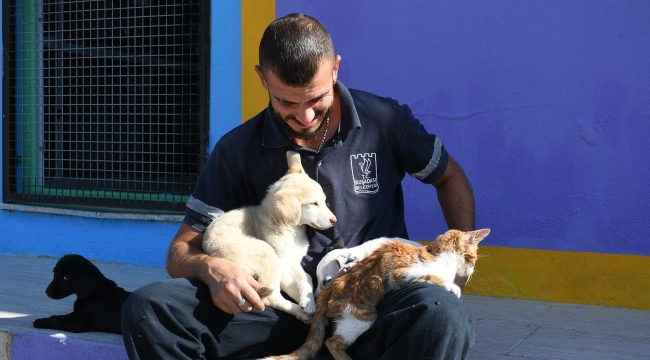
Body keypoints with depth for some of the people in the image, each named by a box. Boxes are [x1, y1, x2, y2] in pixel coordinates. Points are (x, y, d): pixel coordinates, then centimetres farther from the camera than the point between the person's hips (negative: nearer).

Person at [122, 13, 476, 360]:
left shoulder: (386, 121, 0)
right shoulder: (237, 150, 2)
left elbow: (451, 178, 18)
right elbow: (181, 253, 4)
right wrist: (210, 268, -21)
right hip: (283, 306, 2)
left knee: (440, 314, -38)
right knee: (148, 309, -23)